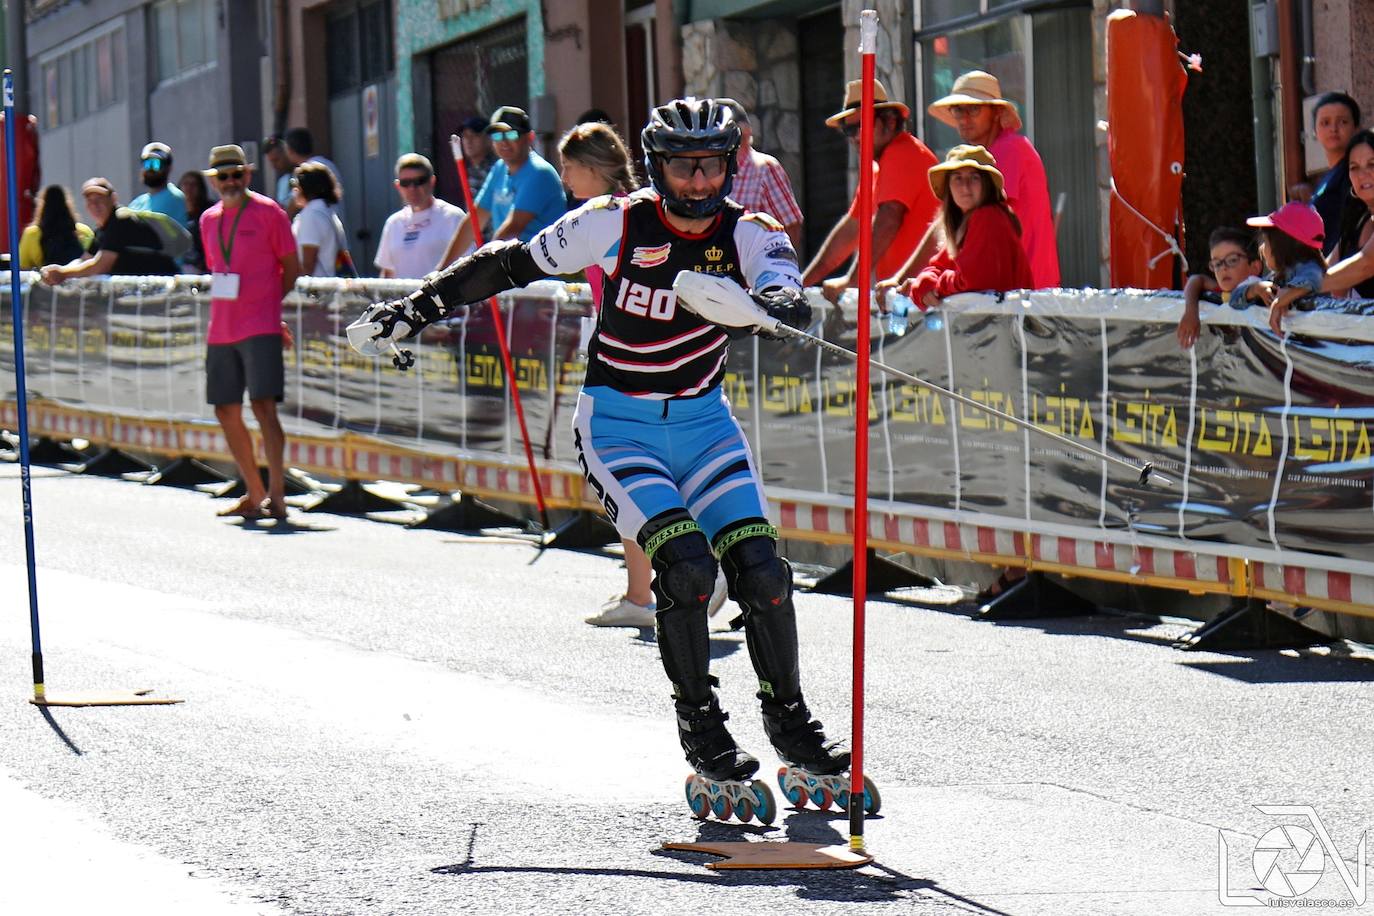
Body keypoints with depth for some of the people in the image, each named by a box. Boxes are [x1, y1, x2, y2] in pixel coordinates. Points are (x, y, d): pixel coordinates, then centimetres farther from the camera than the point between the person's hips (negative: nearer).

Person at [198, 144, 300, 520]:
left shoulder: (268, 212, -3)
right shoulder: (209, 220, 14)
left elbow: (291, 268, 0)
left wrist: (268, 303, -2)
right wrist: (225, 299, 10)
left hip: (261, 327, -7)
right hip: (221, 329, 7)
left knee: (263, 405, -14)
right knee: (226, 411, 8)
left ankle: (276, 496, -16)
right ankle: (255, 496, 17)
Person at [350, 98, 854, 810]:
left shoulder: (746, 233, -8)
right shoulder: (618, 224, -13)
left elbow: (783, 283, -29)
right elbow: (511, 265, -2)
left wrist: (777, 300, -53)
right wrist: (417, 308, -1)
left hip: (702, 419, 3)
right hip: (618, 423, -3)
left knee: (759, 566, -10)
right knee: (685, 563, -21)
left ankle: (788, 717, 10)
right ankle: (698, 724, -2)